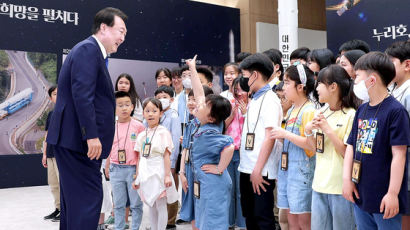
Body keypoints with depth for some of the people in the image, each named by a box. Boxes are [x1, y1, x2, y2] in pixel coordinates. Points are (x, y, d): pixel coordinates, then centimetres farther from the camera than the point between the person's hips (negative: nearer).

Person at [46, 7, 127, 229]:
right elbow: (81, 94, -23)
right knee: (89, 197, -8)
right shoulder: (88, 49, -12)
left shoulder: (92, 51, 20)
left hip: (71, 138, 11)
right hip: (77, 138, -11)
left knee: (74, 197, 16)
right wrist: (92, 135, -25)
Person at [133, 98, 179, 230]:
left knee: (160, 206, 0)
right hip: (145, 174, 5)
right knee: (151, 206, 13)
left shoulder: (163, 132, -4)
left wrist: (167, 175, -14)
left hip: (158, 173, -5)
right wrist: (137, 178, 11)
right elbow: (140, 158, 12)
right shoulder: (141, 135, 10)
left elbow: (166, 155, -8)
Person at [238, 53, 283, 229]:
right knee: (249, 215, 17)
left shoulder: (269, 99, -11)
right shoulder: (253, 100, 15)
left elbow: (270, 137, -18)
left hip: (261, 171, -9)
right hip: (247, 168, 9)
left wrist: (258, 170, -20)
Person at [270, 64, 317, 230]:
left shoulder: (309, 111, -13)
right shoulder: (291, 110, 14)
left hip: (302, 171, -9)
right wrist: (281, 136, 8)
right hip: (286, 170, 9)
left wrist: (286, 134, -19)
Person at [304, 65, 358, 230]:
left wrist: (328, 129, -21)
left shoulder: (351, 115, -12)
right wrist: (308, 131, -4)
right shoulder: (320, 113, 8)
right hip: (320, 184, 6)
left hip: (341, 187, -6)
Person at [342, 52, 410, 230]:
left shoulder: (395, 111, -14)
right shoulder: (362, 110, 8)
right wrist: (347, 179, 3)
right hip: (360, 195, 7)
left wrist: (393, 193, -18)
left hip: (384, 198, -7)